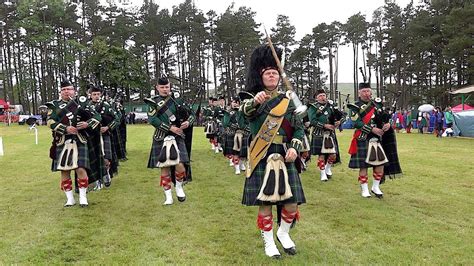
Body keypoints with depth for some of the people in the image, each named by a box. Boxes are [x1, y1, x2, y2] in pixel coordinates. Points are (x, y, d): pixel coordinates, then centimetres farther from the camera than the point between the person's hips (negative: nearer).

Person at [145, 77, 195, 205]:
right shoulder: (153, 102, 2)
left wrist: (188, 122, -11)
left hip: (177, 137, 1)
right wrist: (170, 128, -17)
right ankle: (168, 196, 15)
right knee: (164, 168, 3)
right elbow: (152, 119, -12)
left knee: (179, 165, -12)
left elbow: (191, 114, 12)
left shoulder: (177, 101, 8)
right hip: (161, 138, -1)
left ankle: (179, 187, 17)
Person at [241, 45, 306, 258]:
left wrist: (295, 148, -9)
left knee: (291, 203, 4)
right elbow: (246, 111, -25)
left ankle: (283, 233, 32)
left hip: (284, 158, 3)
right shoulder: (253, 100, 0)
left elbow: (299, 128, 10)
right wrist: (255, 100, -48)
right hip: (262, 159, -3)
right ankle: (268, 242, 23)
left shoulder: (287, 101, 11)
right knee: (265, 203, 2)